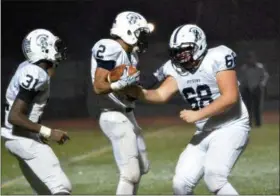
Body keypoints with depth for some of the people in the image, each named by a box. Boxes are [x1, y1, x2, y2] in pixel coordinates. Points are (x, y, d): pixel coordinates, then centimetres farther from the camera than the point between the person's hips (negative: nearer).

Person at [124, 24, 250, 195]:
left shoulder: (216, 59, -16)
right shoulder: (177, 69, 3)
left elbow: (230, 97, -23)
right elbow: (162, 95, -11)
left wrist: (198, 115, -22)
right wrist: (139, 92, -29)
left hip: (231, 128, -7)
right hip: (205, 132, 7)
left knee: (214, 177, -26)